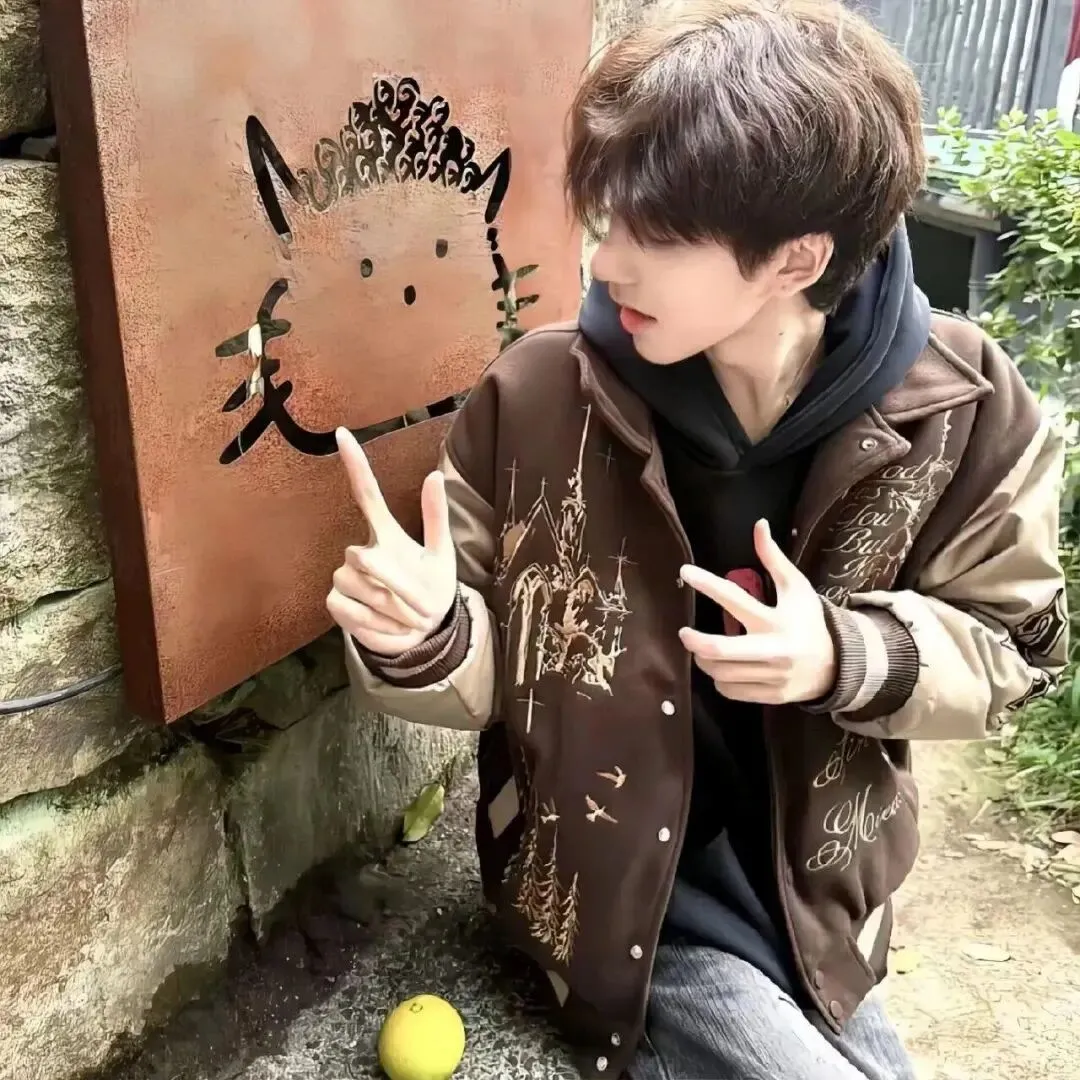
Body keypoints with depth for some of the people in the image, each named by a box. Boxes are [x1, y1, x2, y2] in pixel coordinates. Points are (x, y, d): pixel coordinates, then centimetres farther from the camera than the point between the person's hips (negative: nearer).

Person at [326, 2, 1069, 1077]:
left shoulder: (962, 411, -16)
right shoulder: (538, 397, -19)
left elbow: (1008, 650, -3)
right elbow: (493, 671, -9)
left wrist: (849, 655, -23)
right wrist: (427, 639, -33)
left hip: (812, 886, 3)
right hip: (616, 889, -2)